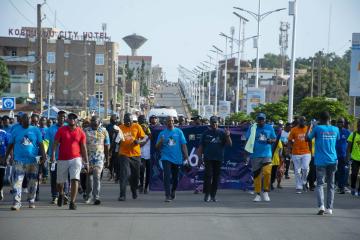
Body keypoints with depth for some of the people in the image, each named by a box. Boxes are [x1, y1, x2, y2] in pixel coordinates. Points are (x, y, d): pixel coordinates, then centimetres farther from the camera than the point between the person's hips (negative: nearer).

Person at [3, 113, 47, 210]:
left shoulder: (36, 130, 5)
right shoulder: (15, 131, 6)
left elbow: (40, 144, 3)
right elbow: (10, 145, 11)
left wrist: (43, 155, -8)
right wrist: (5, 157, 9)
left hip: (33, 160, 1)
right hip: (19, 160, -1)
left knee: (32, 182, 8)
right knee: (17, 181, -10)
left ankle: (31, 201, 22)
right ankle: (17, 202, -12)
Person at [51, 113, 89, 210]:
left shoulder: (80, 132, 3)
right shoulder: (61, 130, 2)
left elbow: (83, 148, 6)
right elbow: (55, 143, -2)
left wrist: (86, 162, 4)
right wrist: (53, 154, -19)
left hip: (76, 159, -1)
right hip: (62, 160, 1)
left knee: (75, 180, -15)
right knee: (60, 182, 11)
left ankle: (72, 202, -9)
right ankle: (61, 194, 43)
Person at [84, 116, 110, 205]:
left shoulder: (103, 131, 6)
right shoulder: (85, 131, 6)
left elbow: (106, 146, 11)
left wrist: (107, 159, 11)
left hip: (99, 157, -2)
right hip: (88, 157, 2)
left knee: (97, 177, -13)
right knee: (89, 177, 11)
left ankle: (96, 197, -17)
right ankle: (88, 196, 27)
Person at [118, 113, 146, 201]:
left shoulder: (137, 127, 1)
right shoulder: (120, 128, 1)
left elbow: (143, 138, 4)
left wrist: (138, 141, -17)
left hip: (135, 154, 1)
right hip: (124, 154, -1)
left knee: (135, 175, 13)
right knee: (124, 175, -9)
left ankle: (134, 191, 37)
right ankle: (122, 195, -9)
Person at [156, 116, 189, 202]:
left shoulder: (179, 132, 5)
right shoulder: (162, 133, 5)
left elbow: (183, 145, 3)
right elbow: (157, 147, 5)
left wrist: (186, 156, -3)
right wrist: (160, 142, -16)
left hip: (177, 158, 1)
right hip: (166, 158, -1)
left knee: (175, 177, 12)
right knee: (167, 176, -14)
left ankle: (173, 191, 36)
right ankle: (167, 195, -15)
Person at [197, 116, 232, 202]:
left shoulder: (222, 133, 5)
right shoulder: (206, 133, 7)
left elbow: (230, 144, -1)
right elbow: (201, 146, 9)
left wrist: (228, 136, -18)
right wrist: (199, 156, 0)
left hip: (218, 158, 1)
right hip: (208, 158, -1)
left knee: (216, 177, 4)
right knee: (208, 175, -9)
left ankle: (213, 195, 13)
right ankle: (207, 194, -3)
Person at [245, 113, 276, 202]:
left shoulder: (269, 128, 7)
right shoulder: (252, 128, 4)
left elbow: (274, 139, 13)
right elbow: (248, 140, 6)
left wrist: (271, 141, -10)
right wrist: (247, 151, -4)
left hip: (267, 154, 0)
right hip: (255, 155, 0)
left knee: (267, 172, -16)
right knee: (256, 174, 3)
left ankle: (266, 192, 2)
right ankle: (258, 194, 12)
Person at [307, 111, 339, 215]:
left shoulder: (317, 128, -7)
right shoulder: (335, 129, 5)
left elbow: (307, 138, 3)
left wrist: (310, 127, 16)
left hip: (321, 161, -3)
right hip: (332, 160, 3)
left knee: (320, 184, 2)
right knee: (331, 185, 11)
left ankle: (321, 206, -16)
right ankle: (329, 208, 10)